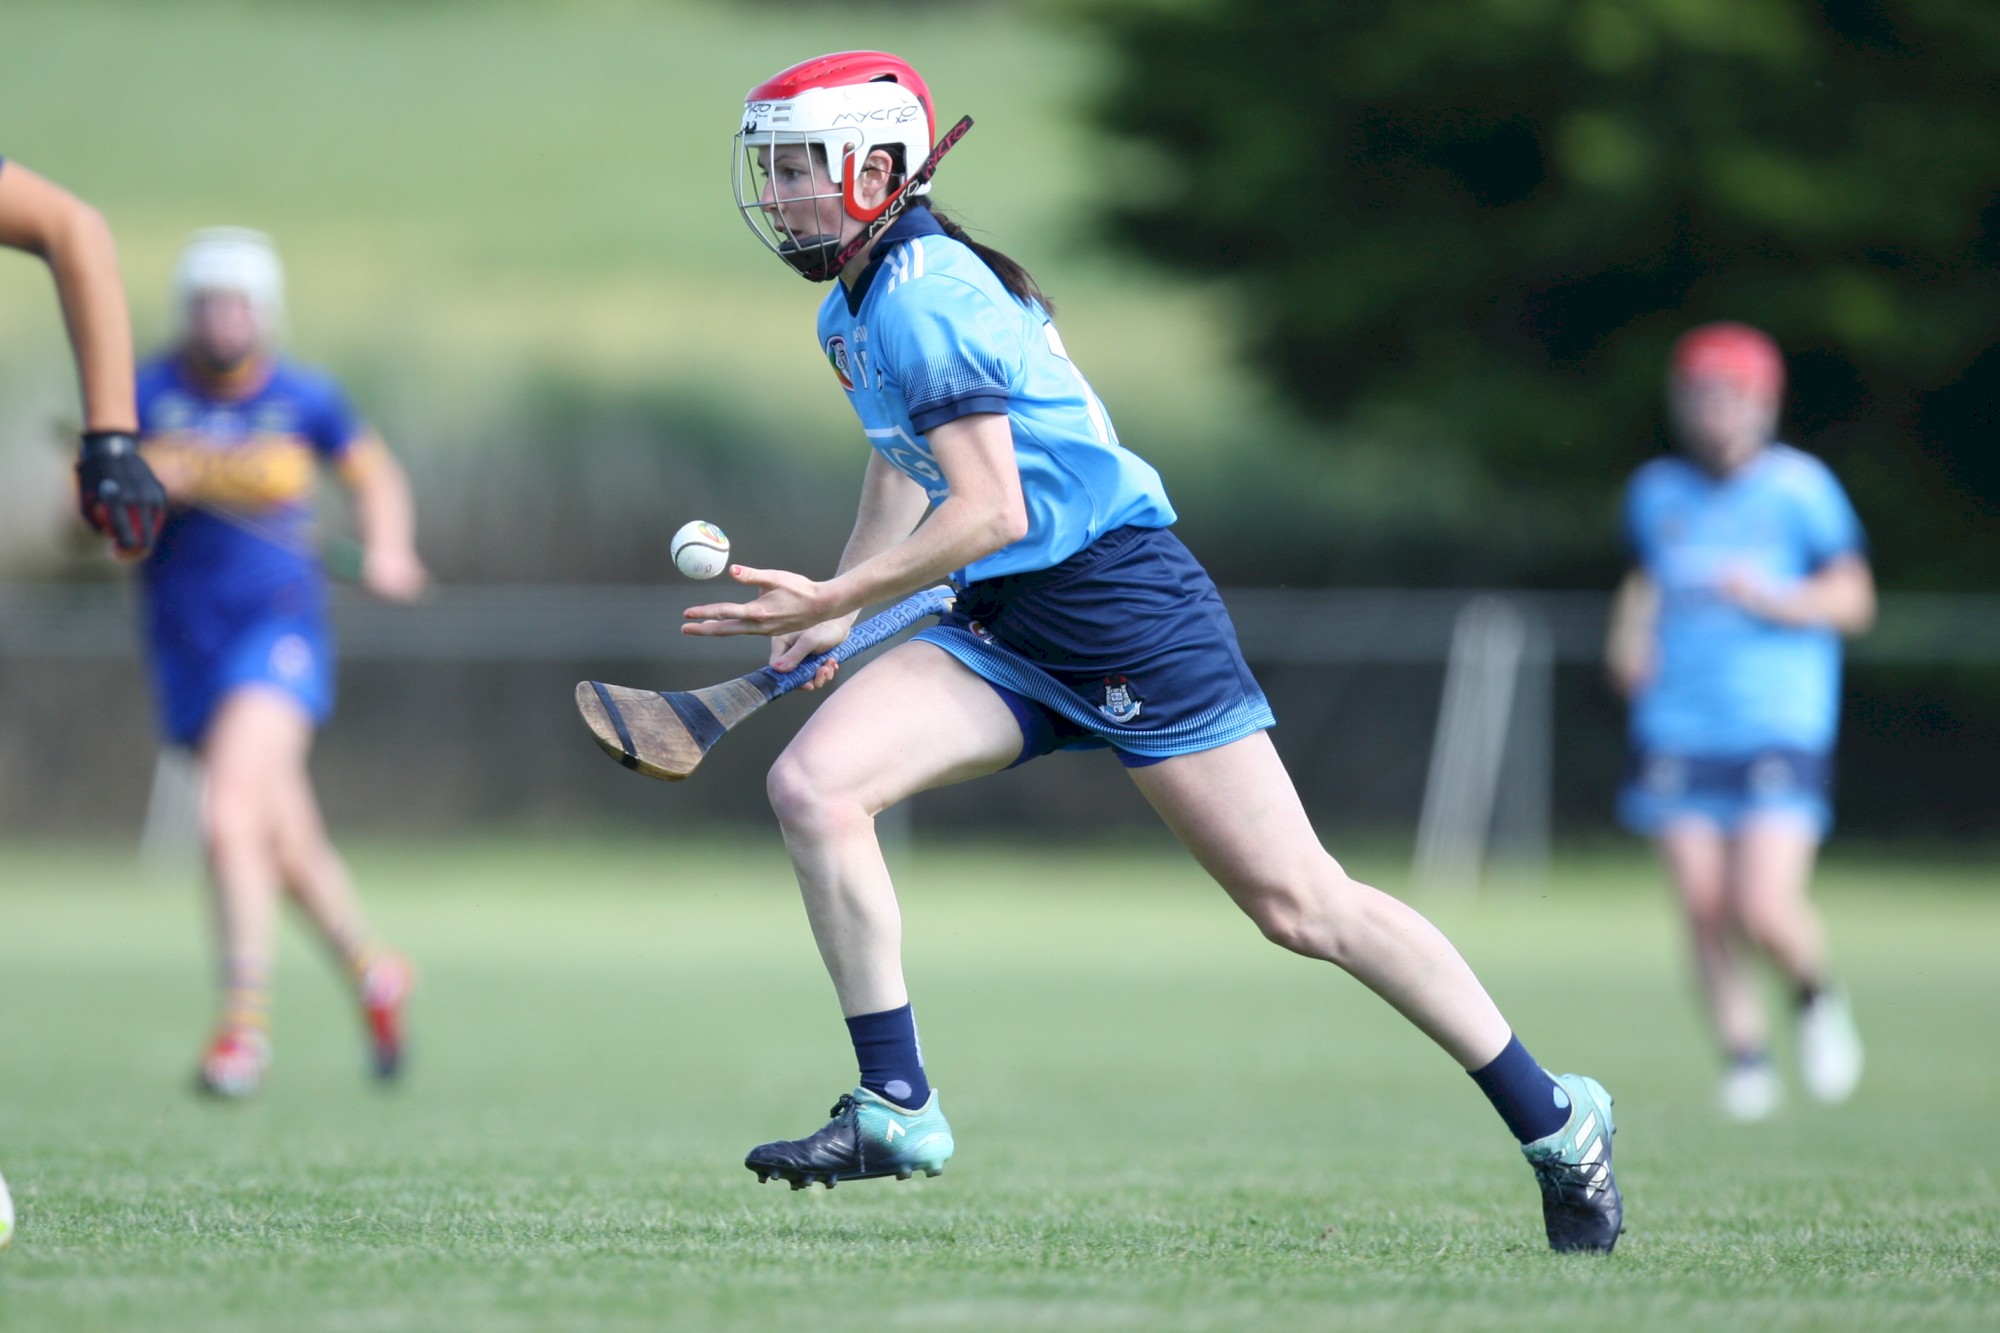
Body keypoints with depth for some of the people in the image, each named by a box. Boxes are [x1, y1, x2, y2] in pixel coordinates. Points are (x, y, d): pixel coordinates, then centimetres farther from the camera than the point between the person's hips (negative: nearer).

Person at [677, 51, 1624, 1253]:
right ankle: (898, 1110, -7)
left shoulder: (923, 295, -17)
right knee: (812, 785, -12)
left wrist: (834, 602, -19)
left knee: (1298, 903, -6)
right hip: (1008, 626, 9)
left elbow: (990, 514, -22)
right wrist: (833, 612, 22)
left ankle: (1554, 1120, 7)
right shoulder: (852, 312, 13)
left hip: (1126, 605, -9)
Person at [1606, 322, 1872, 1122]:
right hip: (1677, 726, 4)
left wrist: (1773, 601, -17)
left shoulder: (1798, 487, -2)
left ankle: (1817, 997, 16)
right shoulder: (1657, 492, 11)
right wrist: (1629, 638, 10)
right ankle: (1746, 1058, 11)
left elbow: (1852, 598, -1)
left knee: (1764, 909, -15)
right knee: (1703, 908, -4)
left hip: (1780, 727, -4)